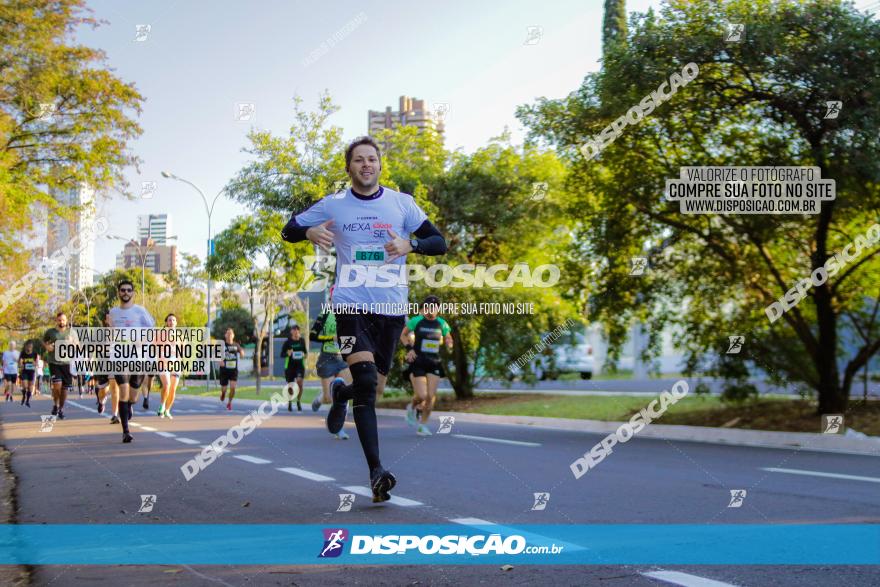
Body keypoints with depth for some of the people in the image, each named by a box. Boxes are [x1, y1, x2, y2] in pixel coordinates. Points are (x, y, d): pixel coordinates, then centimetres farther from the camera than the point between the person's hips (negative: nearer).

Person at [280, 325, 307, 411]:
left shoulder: (302, 341, 3)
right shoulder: (287, 342, -4)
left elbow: (305, 351, 17)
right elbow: (282, 354, -2)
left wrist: (306, 355, -4)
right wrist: (287, 354, -23)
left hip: (300, 365, 1)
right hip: (289, 366, -1)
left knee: (299, 382, -21)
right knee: (290, 386, 4)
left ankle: (299, 402, -2)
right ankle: (290, 403, 29)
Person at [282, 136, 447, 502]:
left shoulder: (402, 203, 4)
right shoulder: (332, 205, 3)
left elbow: (439, 242, 4)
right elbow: (289, 230, 11)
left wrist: (410, 244, -17)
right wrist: (310, 232, -12)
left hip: (392, 307, 3)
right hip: (351, 304, -2)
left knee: (374, 390, 11)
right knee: (366, 382, -20)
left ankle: (340, 392, 48)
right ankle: (376, 472, -20)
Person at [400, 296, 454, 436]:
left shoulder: (442, 323, 6)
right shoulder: (416, 321, -3)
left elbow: (448, 338, 20)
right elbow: (403, 335, 9)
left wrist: (449, 344, -4)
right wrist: (409, 348, -6)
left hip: (434, 363, 3)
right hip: (417, 362, -3)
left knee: (431, 396, -2)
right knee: (422, 395, -12)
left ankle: (423, 425, 13)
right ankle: (412, 407, 23)